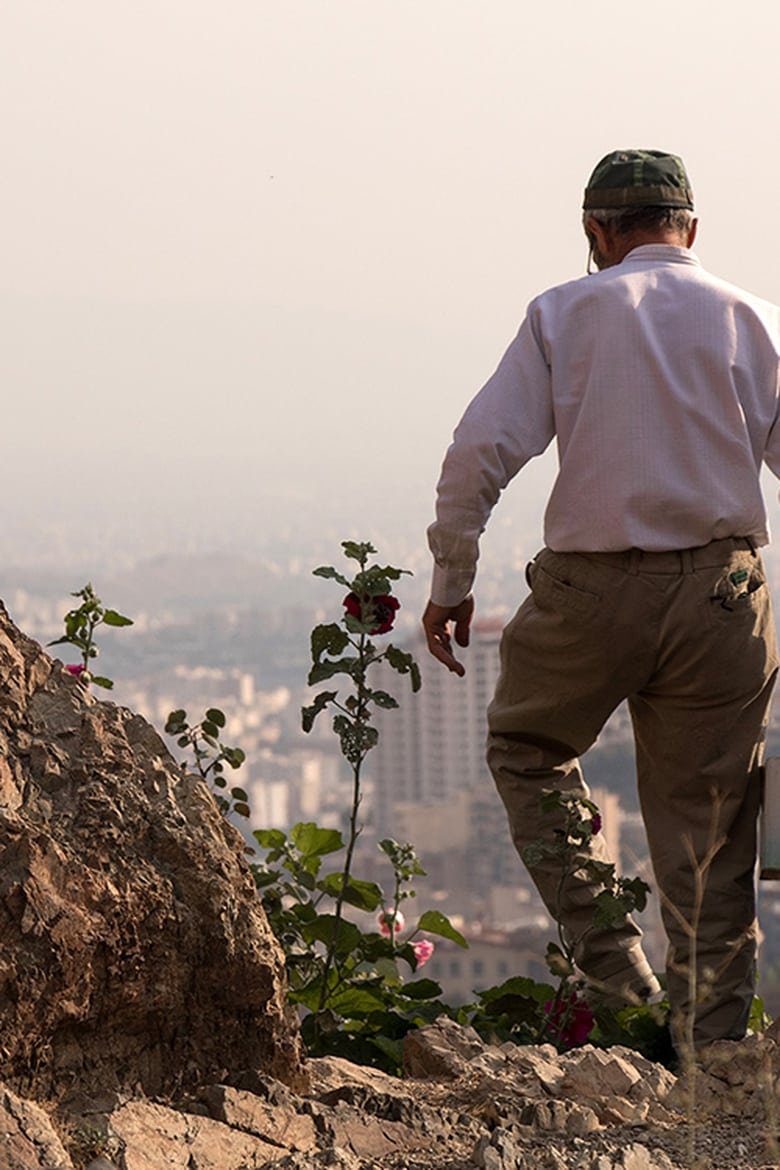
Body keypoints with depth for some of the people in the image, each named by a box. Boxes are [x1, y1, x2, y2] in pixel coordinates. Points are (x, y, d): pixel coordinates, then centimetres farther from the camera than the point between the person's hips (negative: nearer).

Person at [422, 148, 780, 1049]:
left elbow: (479, 450, -6)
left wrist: (450, 583, 1)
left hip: (593, 587, -2)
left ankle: (608, 958, 9)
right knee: (706, 822, 10)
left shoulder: (566, 314, 1)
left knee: (528, 749, 23)